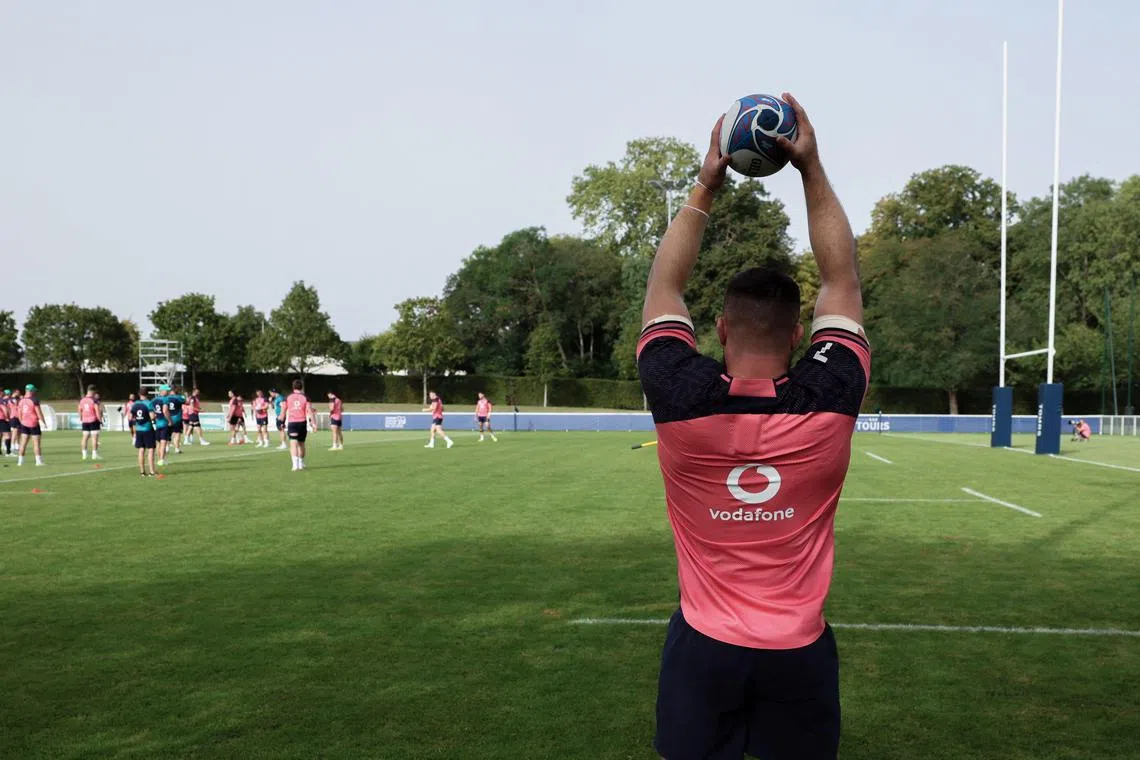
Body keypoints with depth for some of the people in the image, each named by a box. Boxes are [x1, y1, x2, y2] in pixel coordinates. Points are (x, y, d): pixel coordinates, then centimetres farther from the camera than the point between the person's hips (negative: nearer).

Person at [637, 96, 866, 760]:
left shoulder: (682, 402, -16)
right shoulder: (830, 403, -14)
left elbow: (664, 288, 0)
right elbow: (843, 279, -1)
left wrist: (705, 188, 2)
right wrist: (812, 169, 0)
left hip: (704, 647, 0)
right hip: (799, 652, 1)